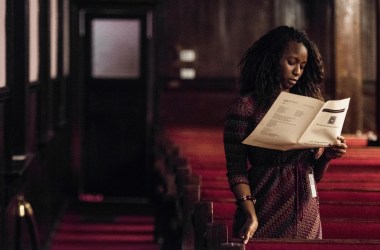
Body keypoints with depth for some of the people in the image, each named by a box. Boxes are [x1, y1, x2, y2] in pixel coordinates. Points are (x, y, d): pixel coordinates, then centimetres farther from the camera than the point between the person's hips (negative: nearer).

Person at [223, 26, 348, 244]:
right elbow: (237, 171, -9)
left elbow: (314, 175, 12)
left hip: (307, 217, 4)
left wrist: (327, 156, -7)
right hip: (265, 214, -4)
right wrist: (251, 215, -22)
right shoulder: (246, 107, -6)